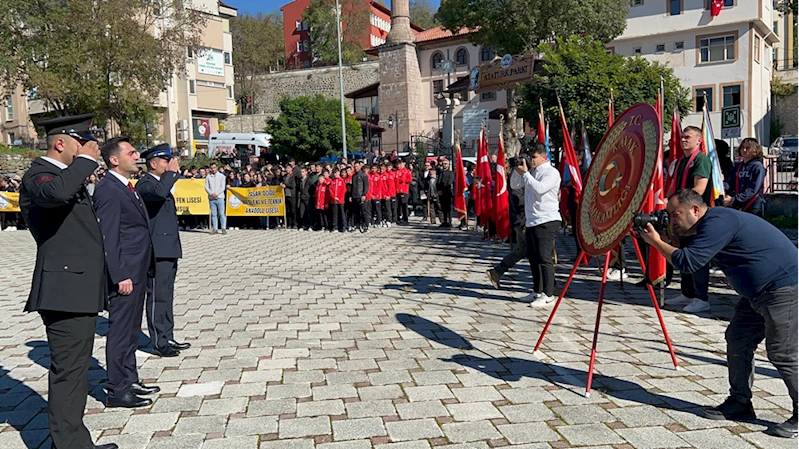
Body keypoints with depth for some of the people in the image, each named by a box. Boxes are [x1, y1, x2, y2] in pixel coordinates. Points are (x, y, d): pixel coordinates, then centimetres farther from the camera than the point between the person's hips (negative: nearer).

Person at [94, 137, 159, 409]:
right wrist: (120, 276, -21)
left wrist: (142, 271, 16)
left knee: (131, 331, 17)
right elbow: (108, 238, -19)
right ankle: (117, 391, 8)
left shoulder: (128, 187, 15)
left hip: (138, 273, 10)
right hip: (124, 274, -10)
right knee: (120, 332, -1)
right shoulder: (108, 190, -14)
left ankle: (130, 381, 29)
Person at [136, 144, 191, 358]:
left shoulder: (162, 182, 19)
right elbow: (159, 193, -37)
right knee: (158, 297, -4)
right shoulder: (145, 184, -13)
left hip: (168, 251, 10)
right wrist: (172, 172, -23)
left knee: (166, 297, 15)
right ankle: (159, 343, 3)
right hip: (157, 252, -10)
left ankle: (168, 338, 23)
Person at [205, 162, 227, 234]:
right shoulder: (208, 177, 9)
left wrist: (216, 194, -13)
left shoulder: (221, 176, 5)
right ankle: (215, 229, 7)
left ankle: (223, 228, 0)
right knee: (213, 214, 3)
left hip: (220, 198, -2)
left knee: (221, 214, -4)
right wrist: (212, 194, -12)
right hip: (211, 199, 2)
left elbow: (222, 187, -2)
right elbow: (206, 188, 5)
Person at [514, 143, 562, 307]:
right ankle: (537, 291, 22)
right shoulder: (532, 172, 18)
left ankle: (548, 294, -5)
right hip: (531, 221, 9)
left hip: (546, 221, -9)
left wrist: (525, 173, -17)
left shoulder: (551, 172, -8)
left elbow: (539, 188, -25)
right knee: (533, 258, 12)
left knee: (544, 258, -10)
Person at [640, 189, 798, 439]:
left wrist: (655, 241, -16)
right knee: (737, 341, 10)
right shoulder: (711, 224, 11)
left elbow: (689, 262, -26)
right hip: (757, 292, 11)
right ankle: (739, 403, 19)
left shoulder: (718, 221, -21)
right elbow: (688, 259, 15)